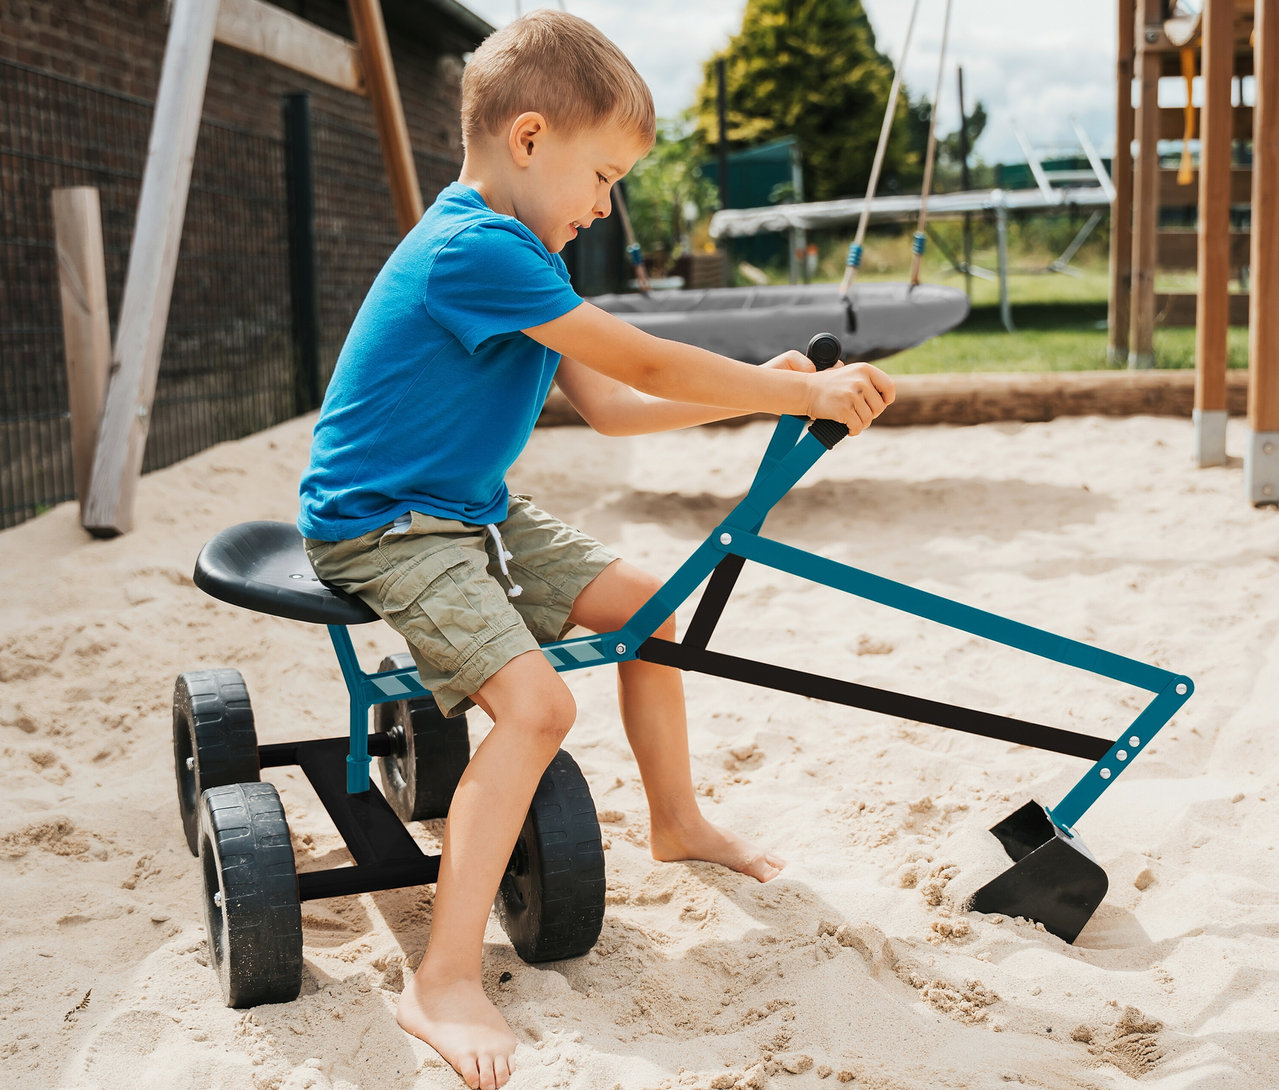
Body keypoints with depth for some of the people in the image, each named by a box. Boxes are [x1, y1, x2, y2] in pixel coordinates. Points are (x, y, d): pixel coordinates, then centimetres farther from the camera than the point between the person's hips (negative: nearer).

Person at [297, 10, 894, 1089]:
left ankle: (677, 819, 30)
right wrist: (810, 395, -16)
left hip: (475, 510, 10)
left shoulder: (512, 251, 9)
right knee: (536, 701, -26)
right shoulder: (476, 247, -24)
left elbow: (612, 406, 7)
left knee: (645, 605, 11)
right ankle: (446, 982, -19)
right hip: (383, 526, -10)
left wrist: (754, 390, -1)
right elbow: (646, 366, -24)